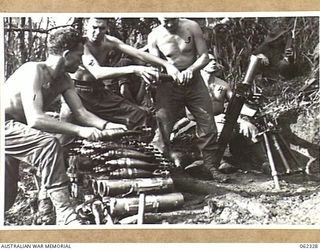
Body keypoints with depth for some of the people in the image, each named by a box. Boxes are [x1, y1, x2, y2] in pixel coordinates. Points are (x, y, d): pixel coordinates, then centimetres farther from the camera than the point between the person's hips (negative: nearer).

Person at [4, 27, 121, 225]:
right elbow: (34, 119, -35)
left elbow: (81, 113, 1)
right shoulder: (33, 71, -25)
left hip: (13, 129, 10)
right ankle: (65, 216, -31)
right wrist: (79, 131, -38)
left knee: (7, 197, 12)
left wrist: (108, 125, -15)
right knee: (48, 143, -30)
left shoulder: (64, 81, 2)